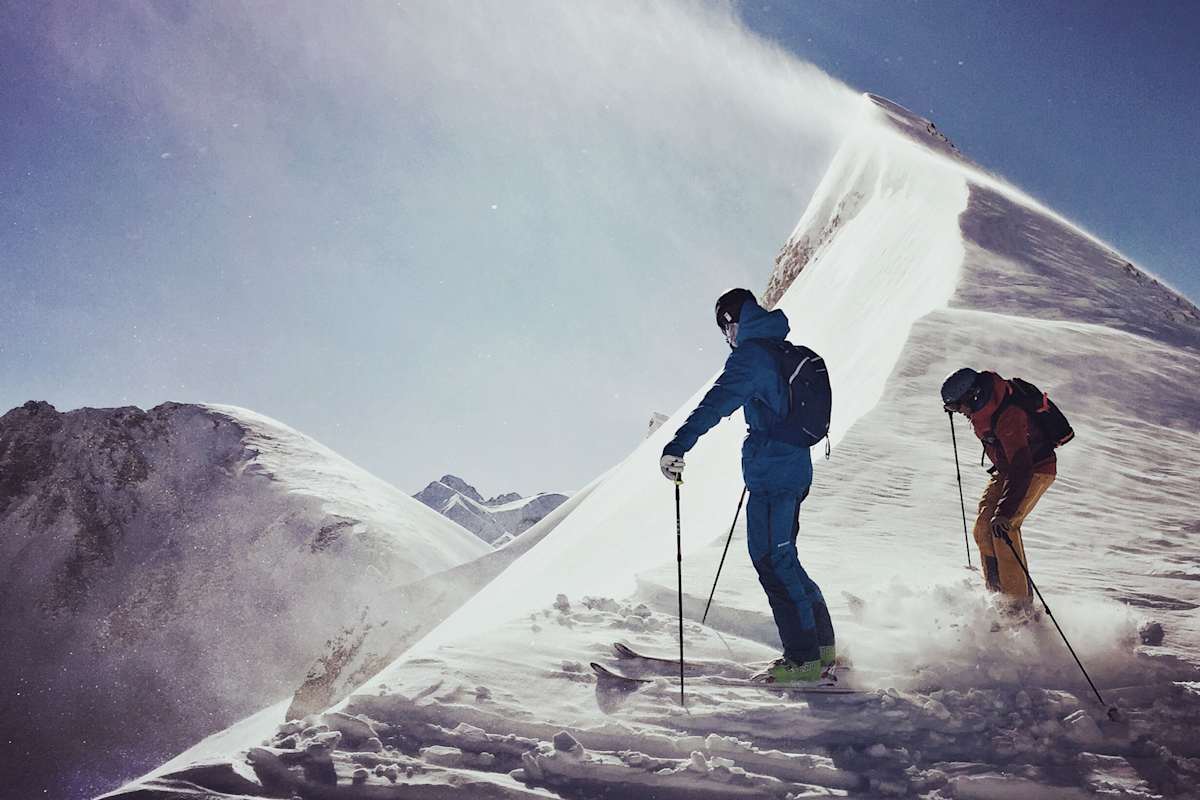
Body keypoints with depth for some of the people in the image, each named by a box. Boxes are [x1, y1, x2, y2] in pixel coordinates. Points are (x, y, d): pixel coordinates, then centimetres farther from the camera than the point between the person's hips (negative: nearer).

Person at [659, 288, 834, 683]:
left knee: (773, 562, -4)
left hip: (771, 474, -9)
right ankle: (823, 644, 23)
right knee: (782, 560, 17)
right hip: (795, 470, 9)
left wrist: (677, 446, -35)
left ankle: (804, 658, -1)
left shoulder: (750, 355, -12)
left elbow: (717, 402, -27)